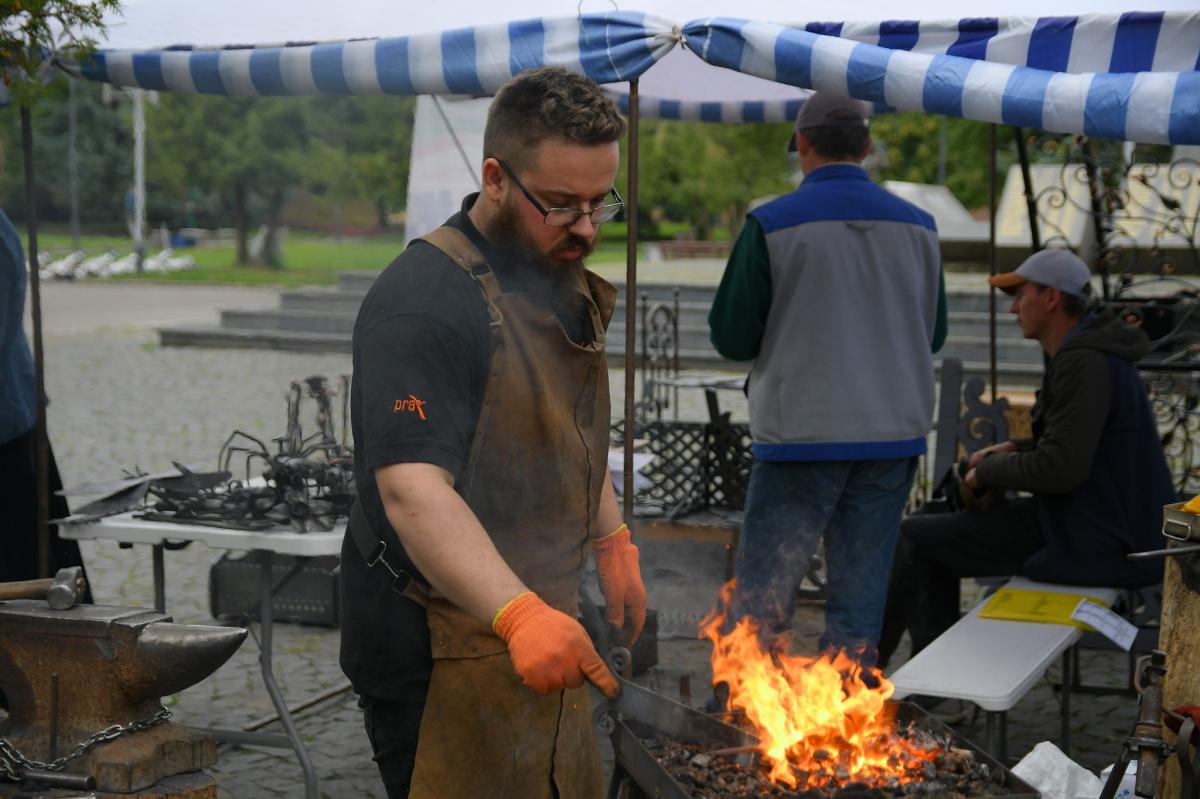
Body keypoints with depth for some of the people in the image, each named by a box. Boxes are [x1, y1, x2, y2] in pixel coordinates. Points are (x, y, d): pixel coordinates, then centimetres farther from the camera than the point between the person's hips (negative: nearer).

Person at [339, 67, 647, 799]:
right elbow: (412, 490, -32)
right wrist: (520, 614, -43)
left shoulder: (564, 283, 10)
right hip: (447, 652, -9)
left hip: (541, 628, 9)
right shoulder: (423, 299, -22)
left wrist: (613, 541, 26)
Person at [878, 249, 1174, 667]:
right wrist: (1015, 448, 10)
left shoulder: (1083, 363, -20)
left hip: (1091, 543, -10)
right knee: (932, 530, 16)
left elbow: (1061, 468, -26)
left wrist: (988, 471, -10)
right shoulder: (1092, 351, 12)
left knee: (912, 536, -4)